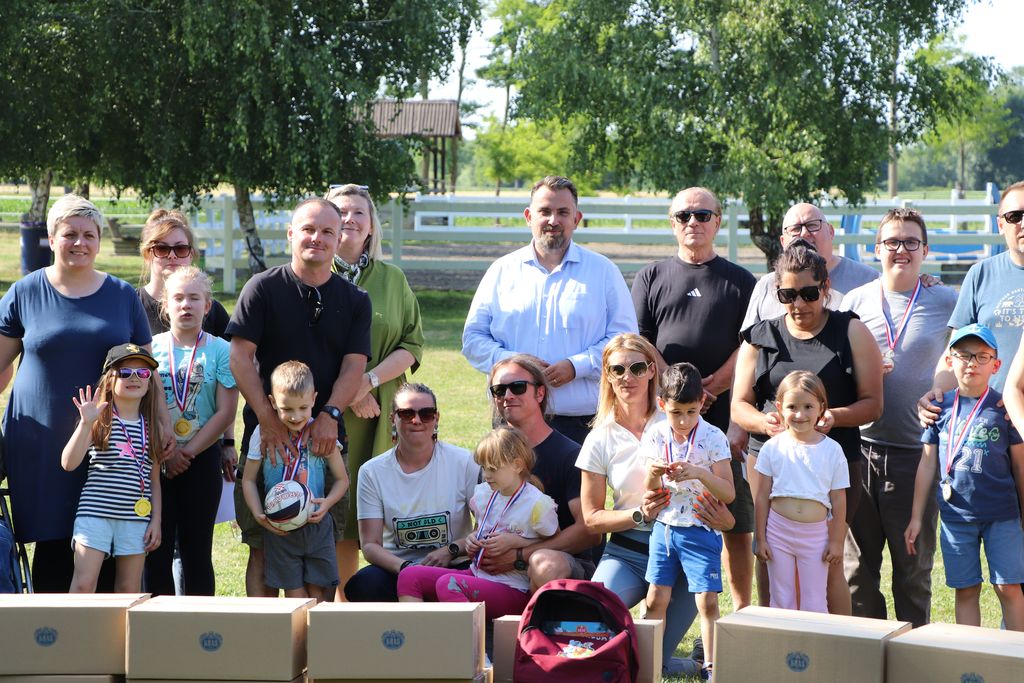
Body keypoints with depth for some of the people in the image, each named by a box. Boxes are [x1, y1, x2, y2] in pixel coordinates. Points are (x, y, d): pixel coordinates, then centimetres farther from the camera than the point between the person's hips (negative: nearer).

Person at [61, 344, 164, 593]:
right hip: (95, 512, -3)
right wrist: (85, 423, -21)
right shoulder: (99, 421, -2)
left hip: (137, 517, 3)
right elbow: (69, 463, -13)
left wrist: (156, 520, 7)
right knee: (84, 583, -9)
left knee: (129, 589, 7)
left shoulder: (151, 426, 9)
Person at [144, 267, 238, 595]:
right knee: (157, 548, 1)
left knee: (196, 549, 3)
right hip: (155, 459, 1)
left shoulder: (220, 350, 0)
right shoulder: (151, 347, 3)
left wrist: (188, 452, -11)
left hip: (202, 458, -1)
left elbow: (226, 412, -5)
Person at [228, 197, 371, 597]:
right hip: (267, 431, -2)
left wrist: (329, 415, -13)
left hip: (327, 434, 2)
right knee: (262, 546, -1)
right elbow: (240, 357, -3)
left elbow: (354, 365, 3)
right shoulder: (263, 289, 3)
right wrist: (268, 419, -12)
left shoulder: (354, 301, 11)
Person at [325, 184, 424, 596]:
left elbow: (412, 345, 8)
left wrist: (370, 380, -10)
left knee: (364, 514, 0)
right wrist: (346, 389, -11)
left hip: (378, 418, 2)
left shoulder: (392, 279, 15)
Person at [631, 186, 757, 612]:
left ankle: (742, 609, 10)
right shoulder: (652, 278, 14)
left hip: (725, 416, -1)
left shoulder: (740, 281, 11)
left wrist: (710, 389, -11)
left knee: (736, 522, 1)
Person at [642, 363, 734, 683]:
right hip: (664, 527, 3)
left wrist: (699, 473, -27)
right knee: (656, 598, 3)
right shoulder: (655, 437, 0)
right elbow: (650, 494, 3)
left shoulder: (713, 438, -10)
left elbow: (728, 494, -11)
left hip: (701, 531, -3)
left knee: (707, 601, -5)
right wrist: (653, 473, -19)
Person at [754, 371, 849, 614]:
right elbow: (762, 497, 3)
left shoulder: (832, 450, -2)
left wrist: (836, 541, 0)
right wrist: (761, 538, 1)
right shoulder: (773, 447, -1)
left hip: (816, 533, -1)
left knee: (814, 604, 3)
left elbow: (839, 502, 1)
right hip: (778, 529, 1)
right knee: (781, 601, 8)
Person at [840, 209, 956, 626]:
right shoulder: (855, 301, 8)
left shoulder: (947, 303, 3)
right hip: (858, 447, 2)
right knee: (857, 564, 6)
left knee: (913, 567, 5)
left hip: (916, 451, -2)